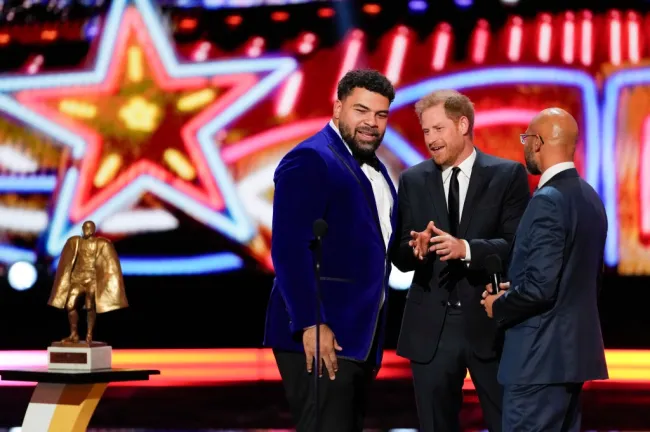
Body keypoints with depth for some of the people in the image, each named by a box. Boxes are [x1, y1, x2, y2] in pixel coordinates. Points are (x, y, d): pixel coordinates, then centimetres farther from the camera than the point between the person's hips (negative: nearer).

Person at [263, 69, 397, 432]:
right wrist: (310, 324, -24)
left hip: (359, 336, 9)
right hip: (320, 336, -9)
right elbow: (289, 249, -19)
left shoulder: (375, 169, 17)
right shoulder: (310, 160, -11)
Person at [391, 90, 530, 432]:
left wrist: (466, 249, -26)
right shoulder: (412, 181, 7)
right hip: (431, 326, 3)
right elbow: (400, 257, 4)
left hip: (489, 322, -3)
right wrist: (416, 248, -19)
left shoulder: (508, 175, -1)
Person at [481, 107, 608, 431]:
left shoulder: (548, 201, -17)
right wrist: (515, 291, 16)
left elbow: (540, 287, -23)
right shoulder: (589, 197, 12)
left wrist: (499, 306, -5)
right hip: (574, 348, 10)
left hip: (542, 355, -10)